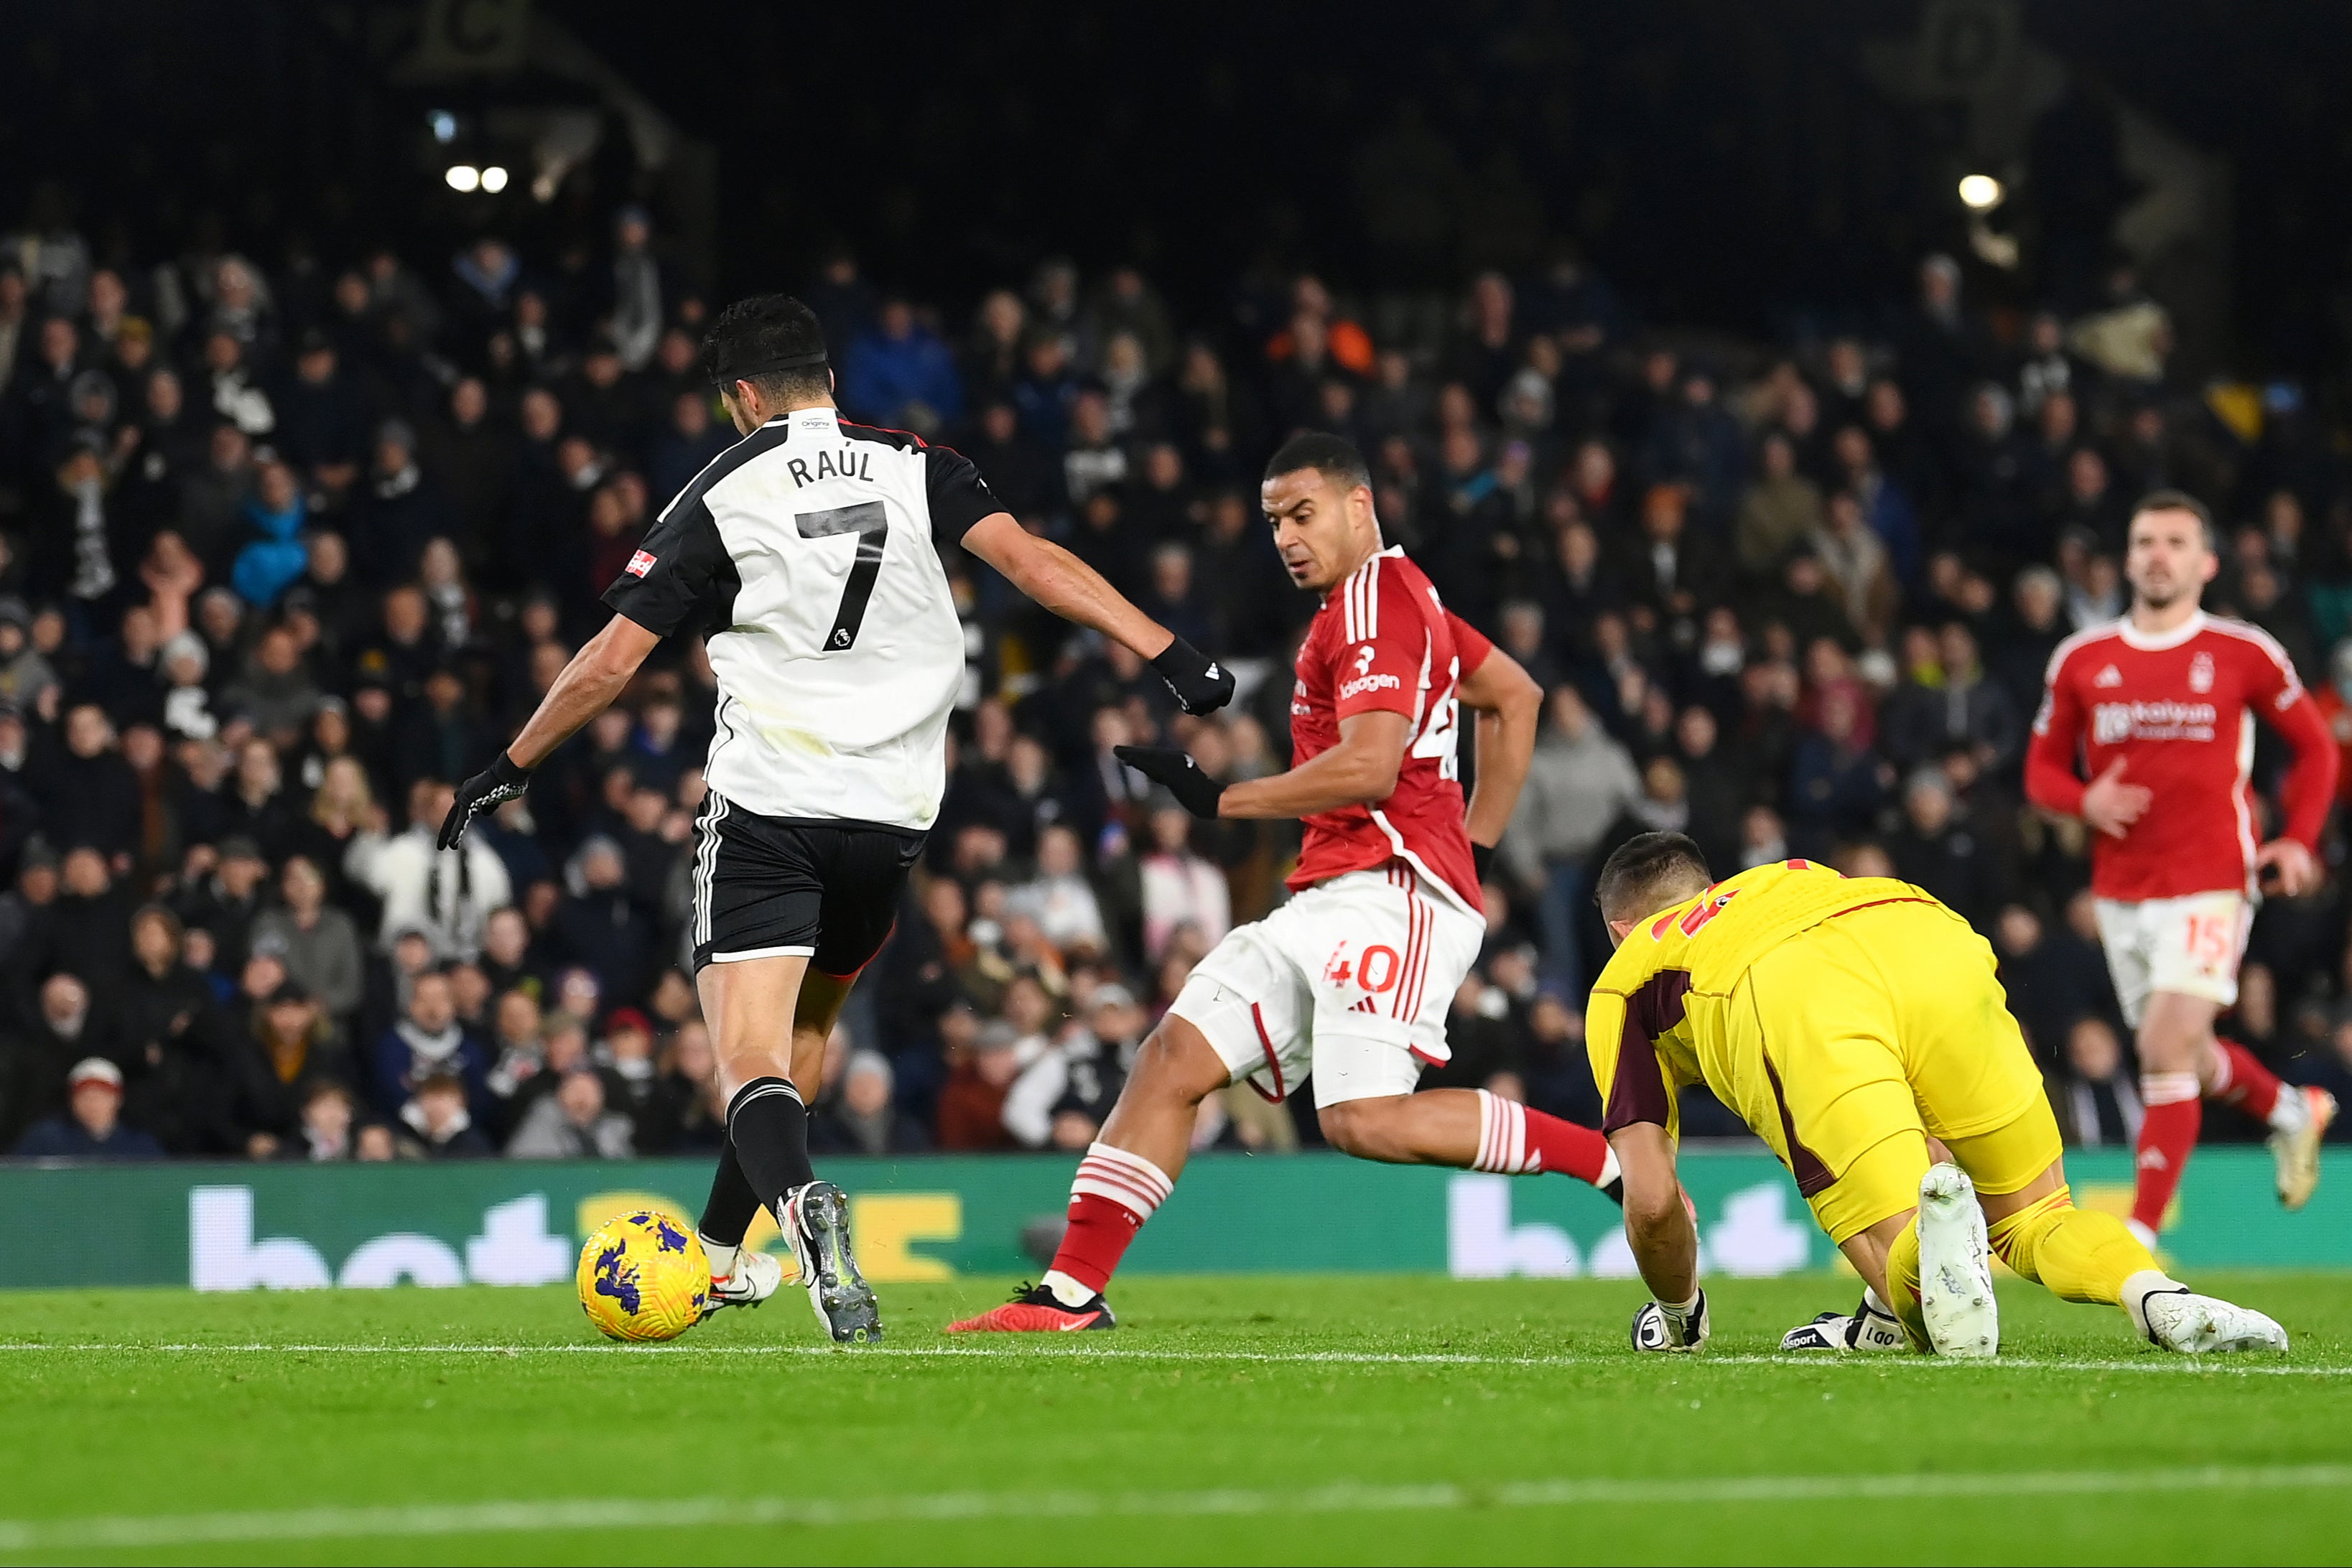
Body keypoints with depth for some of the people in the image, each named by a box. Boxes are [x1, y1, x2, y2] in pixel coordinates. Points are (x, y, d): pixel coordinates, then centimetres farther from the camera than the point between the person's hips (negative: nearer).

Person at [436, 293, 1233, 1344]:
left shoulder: (720, 496, 0)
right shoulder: (914, 468, 5)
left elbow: (611, 659, 0)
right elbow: (1029, 559, -8)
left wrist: (509, 770, 12)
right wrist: (1171, 656, -9)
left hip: (765, 808, -4)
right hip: (891, 813, 4)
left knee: (749, 1058, -9)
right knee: (805, 1026, 24)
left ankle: (800, 1199, -40)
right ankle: (723, 1255, 29)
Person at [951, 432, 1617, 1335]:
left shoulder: (1375, 599, -7)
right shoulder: (1386, 599, 23)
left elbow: (1368, 768, -18)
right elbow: (1516, 696, 33)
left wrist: (1222, 800, -10)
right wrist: (1479, 842, 29)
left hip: (1393, 889, -10)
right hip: (1330, 903, 10)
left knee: (1366, 1119, -24)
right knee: (1173, 1060, 4)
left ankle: (1615, 1163, -17)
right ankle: (1071, 1293, 2)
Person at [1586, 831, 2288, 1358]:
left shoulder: (1622, 982, 34)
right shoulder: (1796, 879, 48)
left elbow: (1652, 1198, 24)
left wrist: (1678, 1313, 43)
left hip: (1801, 1012, -4)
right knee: (2038, 1221, 19)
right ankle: (2162, 1299, -12)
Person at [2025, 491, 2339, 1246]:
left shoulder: (2243, 654, -1)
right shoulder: (2081, 660, 6)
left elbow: (2315, 746, 10)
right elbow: (2042, 769, 12)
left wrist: (2299, 840, -3)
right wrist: (2087, 801, -10)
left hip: (2212, 884, -4)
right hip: (2120, 891, 4)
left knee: (2168, 1051, -17)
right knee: (2189, 1057, 16)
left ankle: (2139, 1237, -16)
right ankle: (2294, 1111, 47)